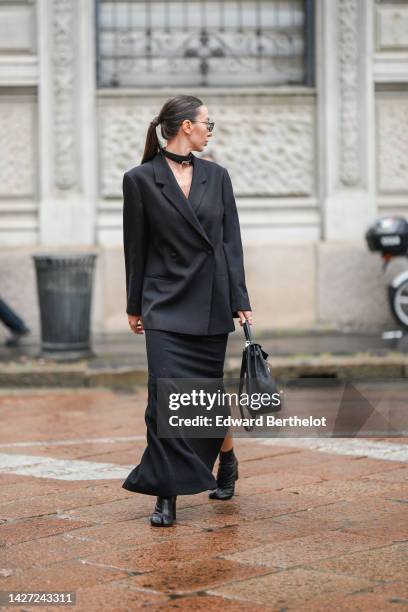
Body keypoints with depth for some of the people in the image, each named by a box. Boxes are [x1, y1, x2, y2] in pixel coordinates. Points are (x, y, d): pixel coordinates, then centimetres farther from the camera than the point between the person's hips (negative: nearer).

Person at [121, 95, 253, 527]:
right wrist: (134, 306, 7)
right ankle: (167, 496, -4)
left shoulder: (216, 176, 7)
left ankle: (227, 459, 38)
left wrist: (240, 301, 1)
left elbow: (231, 241, 6)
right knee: (166, 392, -11)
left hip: (211, 301, 3)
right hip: (166, 302, -3)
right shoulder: (140, 179, -2)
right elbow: (135, 247, 3)